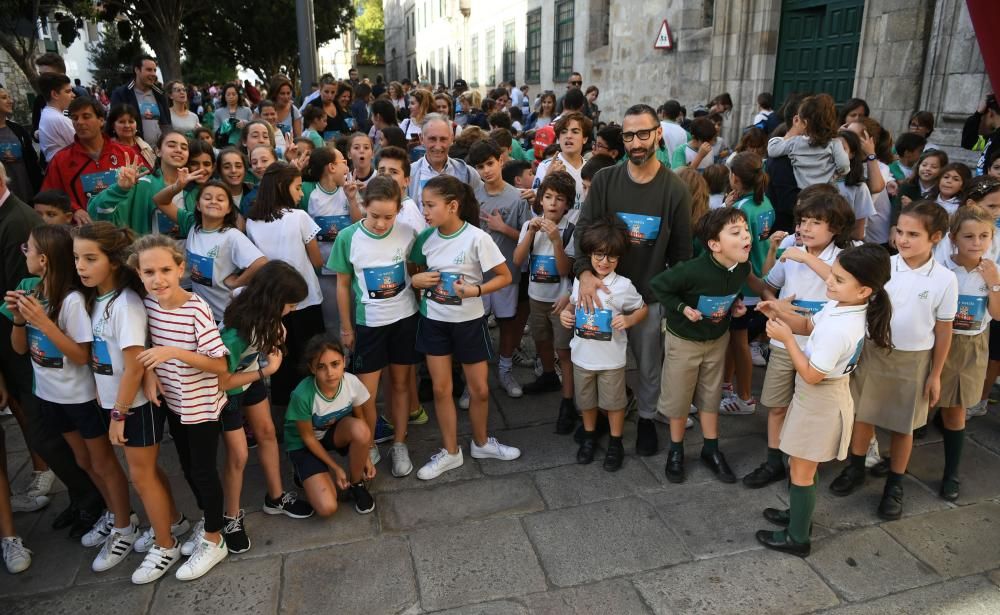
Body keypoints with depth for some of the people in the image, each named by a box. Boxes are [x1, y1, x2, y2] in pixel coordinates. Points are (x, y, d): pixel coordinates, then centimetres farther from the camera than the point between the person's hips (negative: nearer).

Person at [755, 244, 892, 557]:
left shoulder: (838, 330, -34)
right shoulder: (843, 306, -5)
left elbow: (811, 375, -27)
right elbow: (809, 325, 11)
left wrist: (786, 338, -24)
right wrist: (778, 315, -6)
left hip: (819, 402, -9)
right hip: (819, 398, 9)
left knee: (801, 472, 9)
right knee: (801, 465, 26)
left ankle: (797, 538, 26)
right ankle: (798, 515, 45)